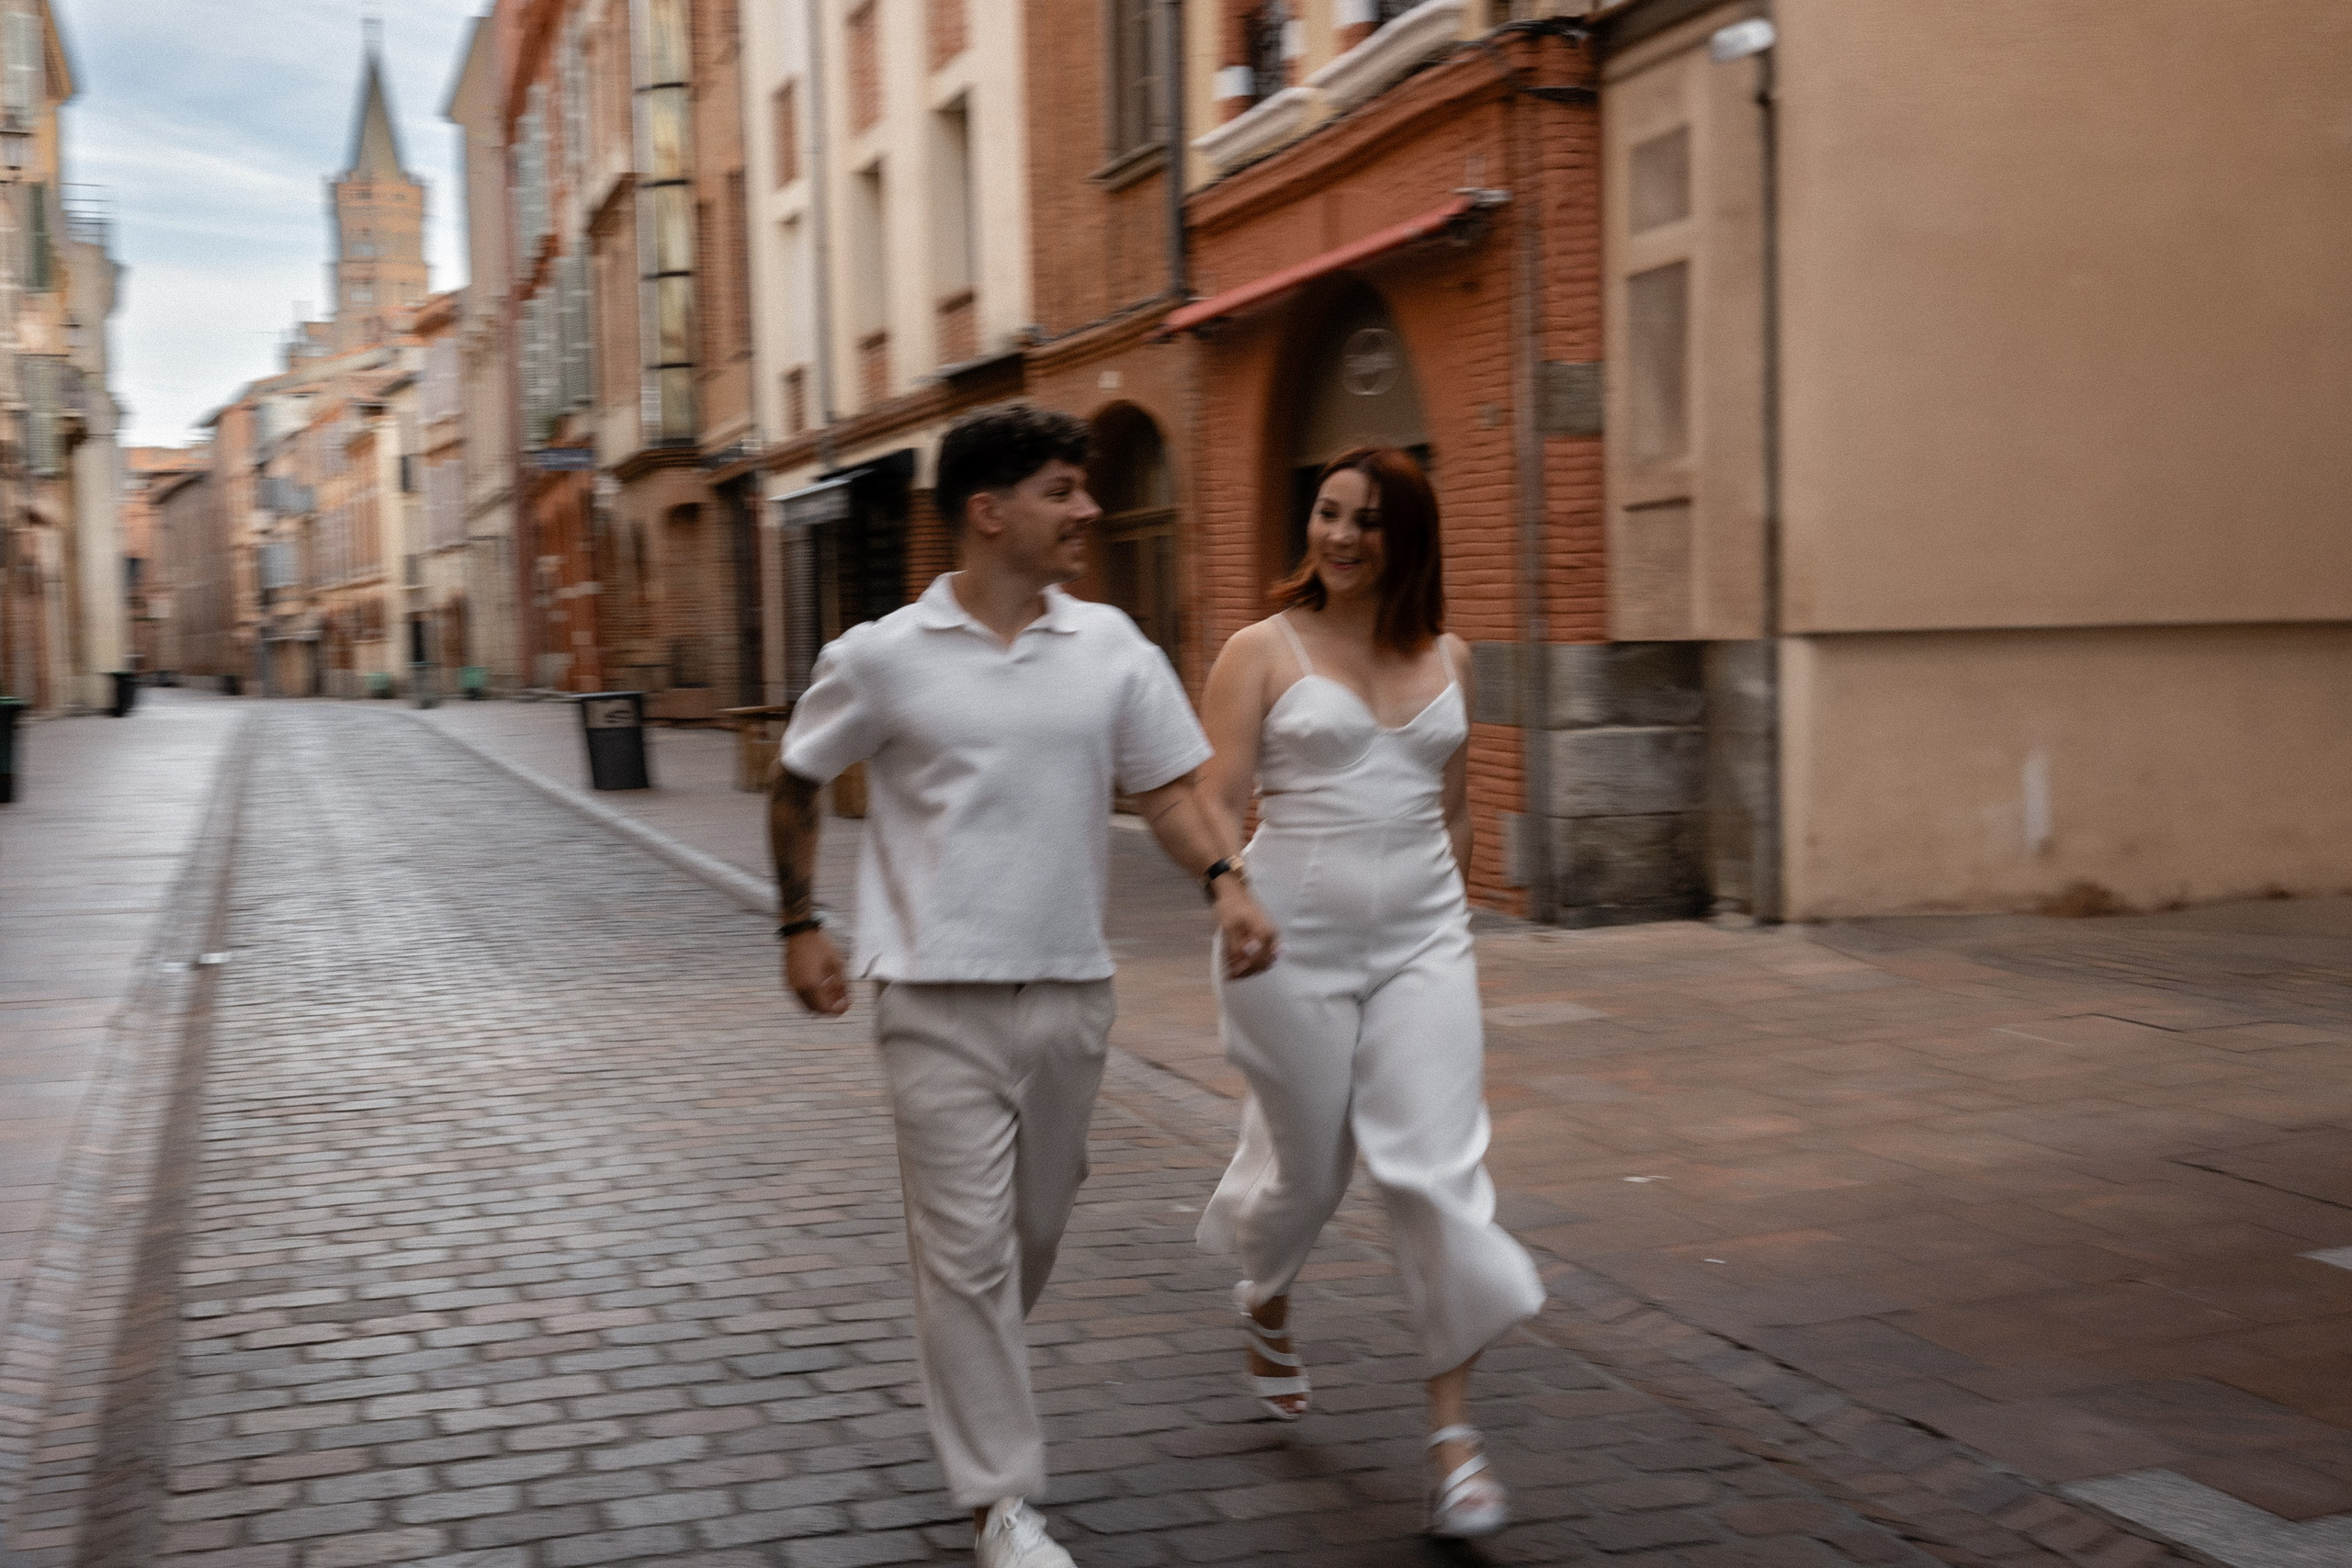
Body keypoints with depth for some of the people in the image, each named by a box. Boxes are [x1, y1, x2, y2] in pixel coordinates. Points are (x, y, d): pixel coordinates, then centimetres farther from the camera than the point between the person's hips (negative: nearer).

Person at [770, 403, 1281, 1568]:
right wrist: (799, 925, 6)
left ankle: (973, 1381, 45)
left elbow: (1169, 790, 3)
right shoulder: (883, 659, -5)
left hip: (1069, 993, 4)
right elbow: (796, 785, 10)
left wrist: (1225, 885, -15)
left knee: (1037, 1229, 17)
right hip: (940, 1003, -3)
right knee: (968, 1251, -2)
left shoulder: (1111, 649, 2)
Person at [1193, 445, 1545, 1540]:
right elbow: (1211, 805, -8)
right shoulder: (1263, 651, -2)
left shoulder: (1446, 658, 8)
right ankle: (1266, 1300, 45)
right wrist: (1234, 902, -24)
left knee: (1439, 1170, -7)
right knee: (1305, 1163, 11)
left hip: (1422, 940, 2)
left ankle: (1453, 1429, 0)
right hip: (1295, 945, -2)